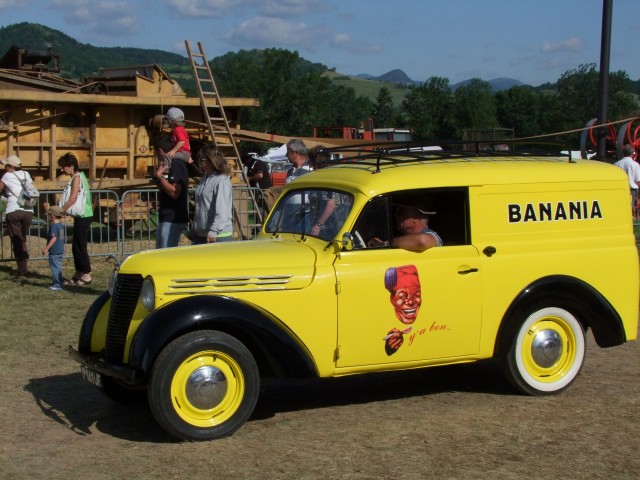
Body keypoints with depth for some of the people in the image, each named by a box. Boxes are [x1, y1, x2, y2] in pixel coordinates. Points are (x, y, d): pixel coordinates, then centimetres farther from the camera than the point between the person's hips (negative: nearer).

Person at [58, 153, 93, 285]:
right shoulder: (79, 176, 14)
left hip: (83, 216, -10)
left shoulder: (77, 177, -14)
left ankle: (86, 275, 1)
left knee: (80, 246, -4)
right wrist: (61, 210, 11)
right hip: (82, 216, 10)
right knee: (76, 246, 14)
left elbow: (72, 199, -20)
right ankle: (78, 275, 20)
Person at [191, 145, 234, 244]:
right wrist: (194, 228, 20)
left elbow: (222, 210, -20)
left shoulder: (222, 181, -13)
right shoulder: (204, 179, 15)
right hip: (200, 234, 9)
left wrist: (213, 232, -25)